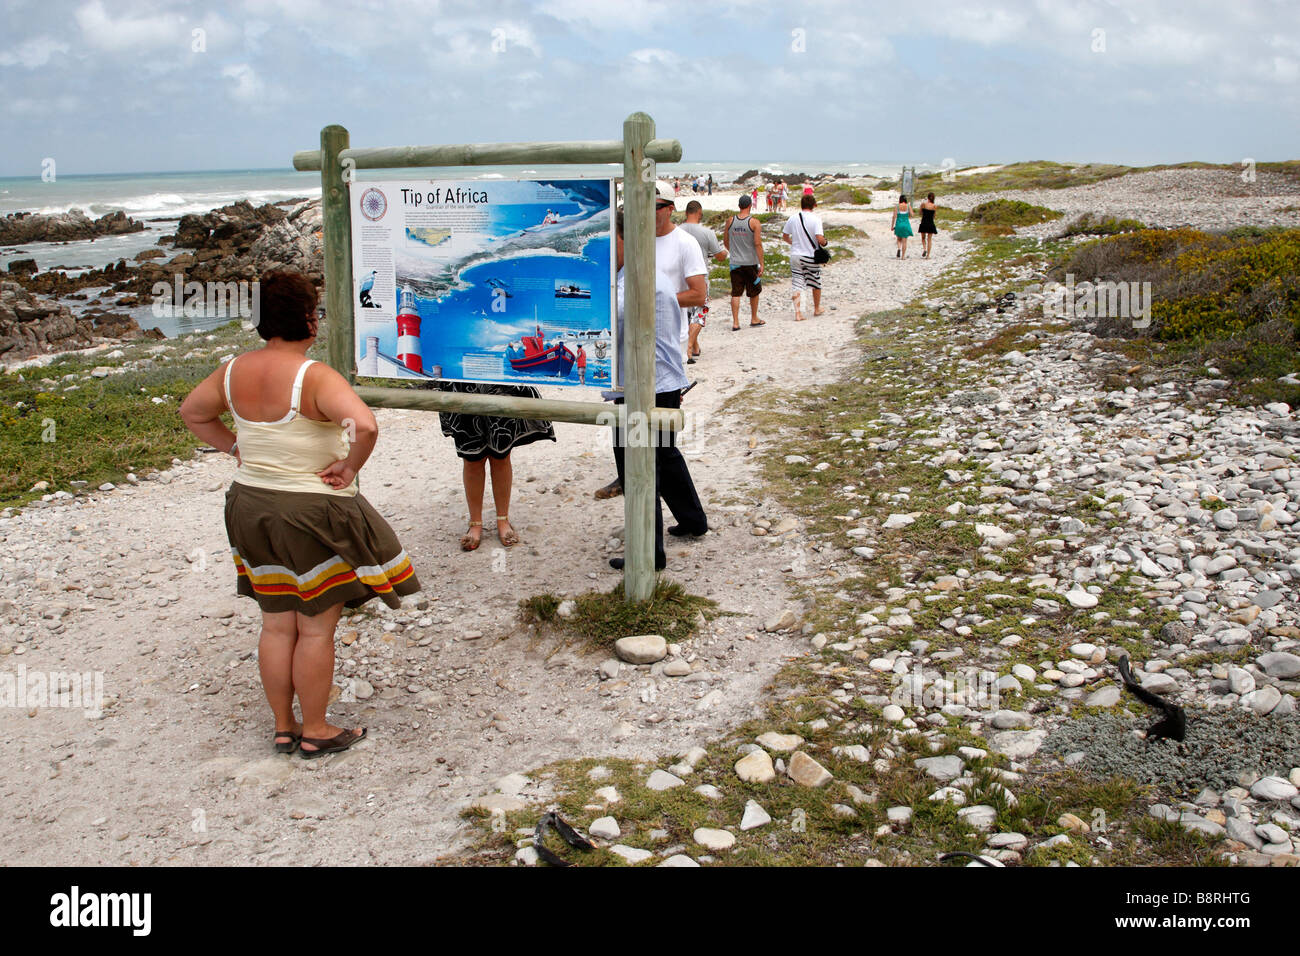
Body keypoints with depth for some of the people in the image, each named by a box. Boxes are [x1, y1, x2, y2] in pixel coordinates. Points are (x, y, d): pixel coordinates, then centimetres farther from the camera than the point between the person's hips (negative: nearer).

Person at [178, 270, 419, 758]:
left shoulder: (234, 370, 1)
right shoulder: (314, 376, -21)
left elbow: (192, 412, 17)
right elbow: (365, 425, -36)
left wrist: (237, 448, 13)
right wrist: (349, 466, -19)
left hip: (252, 505, 7)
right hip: (312, 514, -7)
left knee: (276, 624, 17)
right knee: (317, 627, 7)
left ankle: (283, 727, 28)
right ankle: (315, 732, 18)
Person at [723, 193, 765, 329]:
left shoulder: (730, 221, 1)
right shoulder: (754, 222, -10)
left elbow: (725, 240, 12)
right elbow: (758, 244, -13)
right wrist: (761, 264, -10)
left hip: (735, 263, 2)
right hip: (751, 263, -2)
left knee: (736, 293, 4)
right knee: (754, 292, 15)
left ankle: (735, 322, -3)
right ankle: (754, 319, 27)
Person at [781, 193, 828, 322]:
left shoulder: (792, 218, -1)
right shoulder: (816, 219, -14)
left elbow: (785, 236, 8)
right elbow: (820, 239, -22)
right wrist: (824, 242, 1)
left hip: (795, 255, 3)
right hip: (810, 256, -3)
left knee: (797, 285, 4)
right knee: (816, 283, 18)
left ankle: (798, 313, -3)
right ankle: (817, 309, 32)